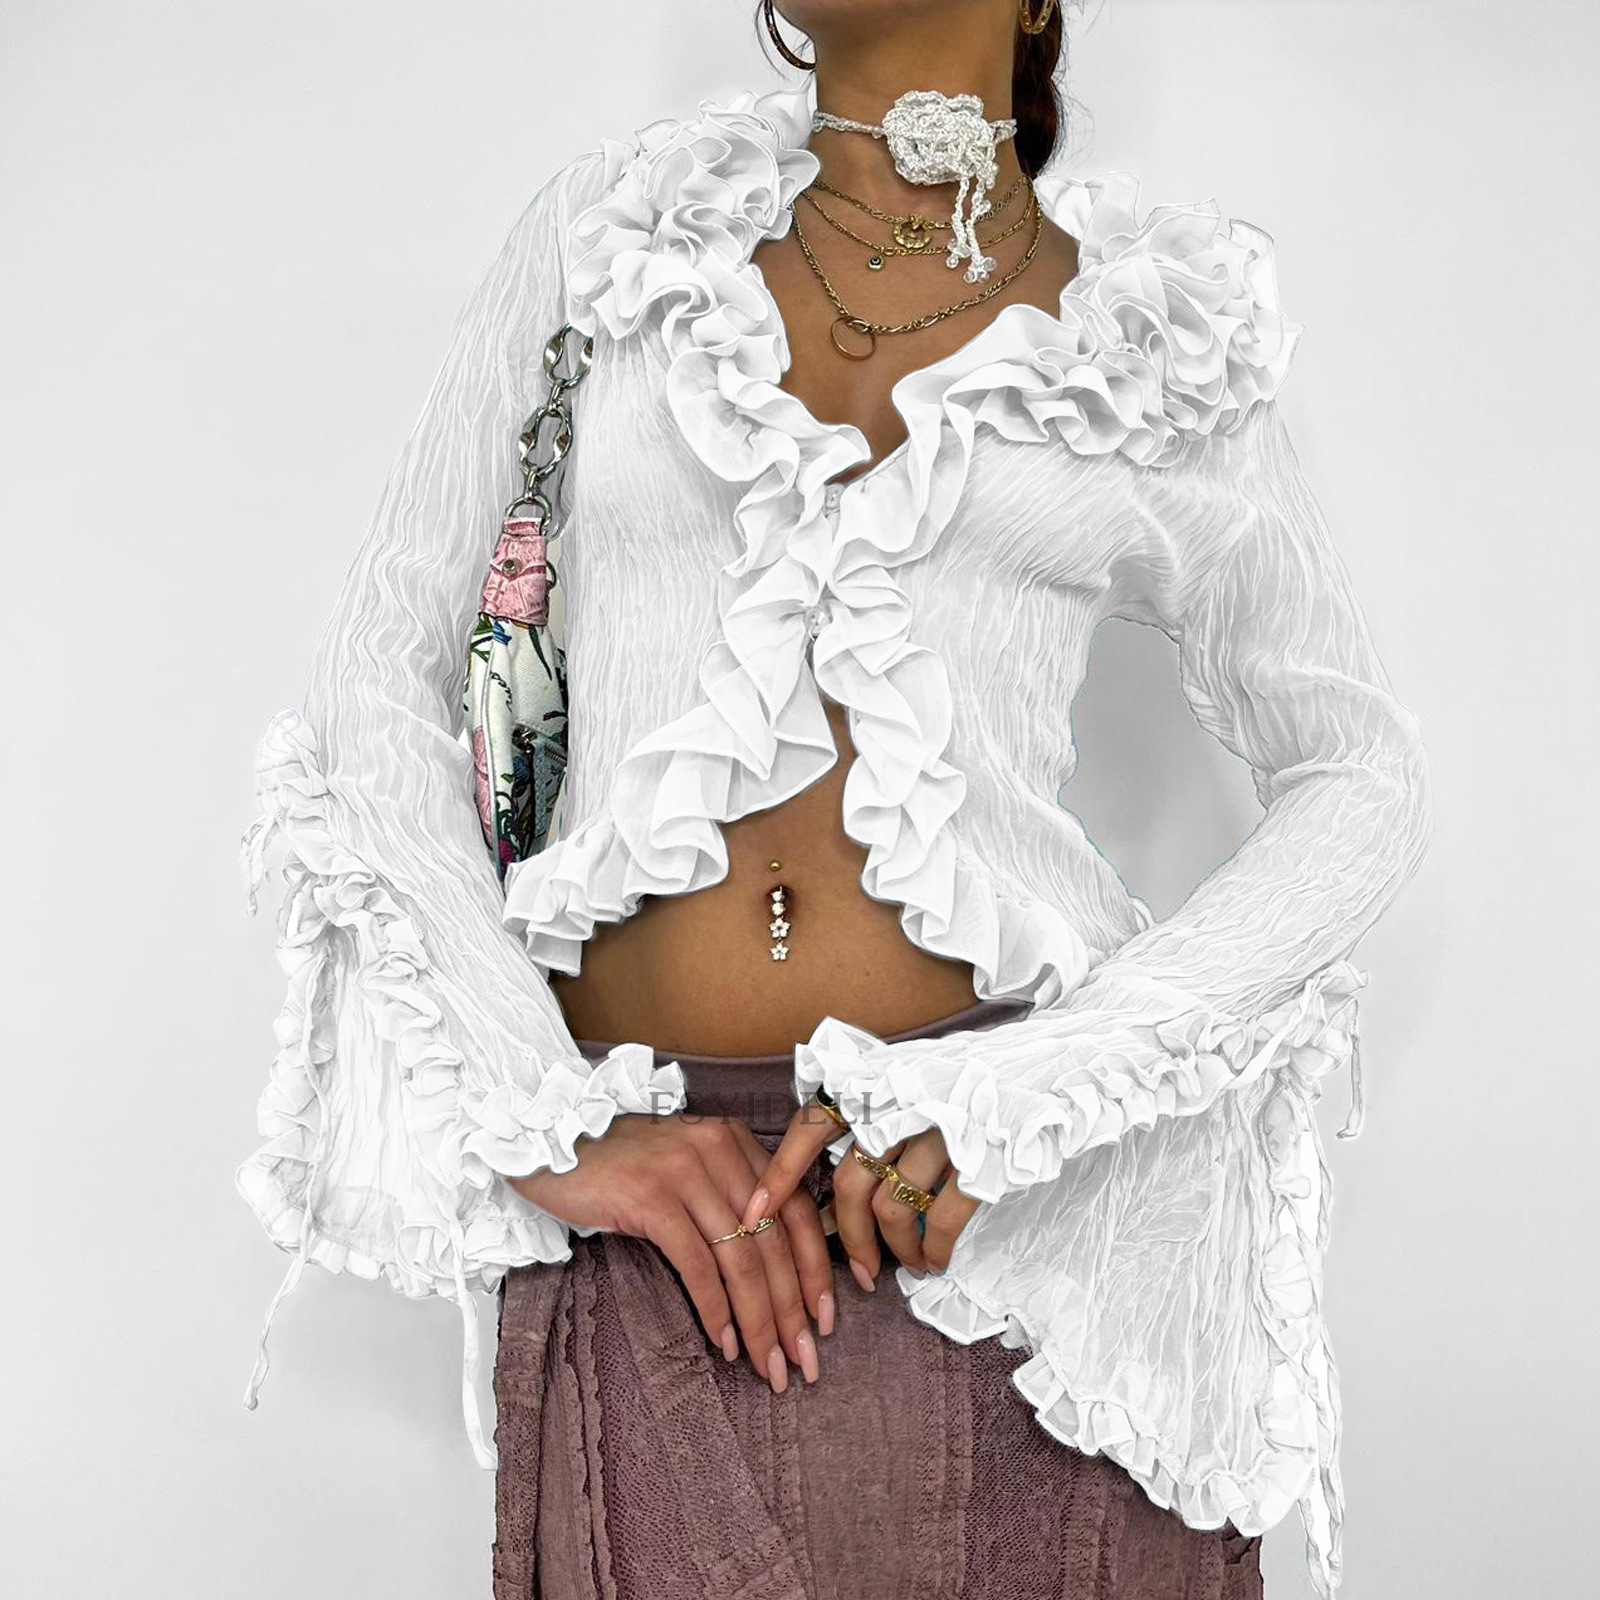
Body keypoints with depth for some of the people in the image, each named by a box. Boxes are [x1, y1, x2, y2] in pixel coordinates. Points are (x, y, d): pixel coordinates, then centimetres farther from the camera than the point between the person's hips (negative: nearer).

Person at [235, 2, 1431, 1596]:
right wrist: (543, 1112, -7)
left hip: (1034, 1191, 0)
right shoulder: (606, 227, 9)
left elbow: (1364, 781, 6)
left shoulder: (1158, 327, 7)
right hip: (655, 1203, 0)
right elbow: (382, 665, 5)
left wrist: (1020, 1090, -10)